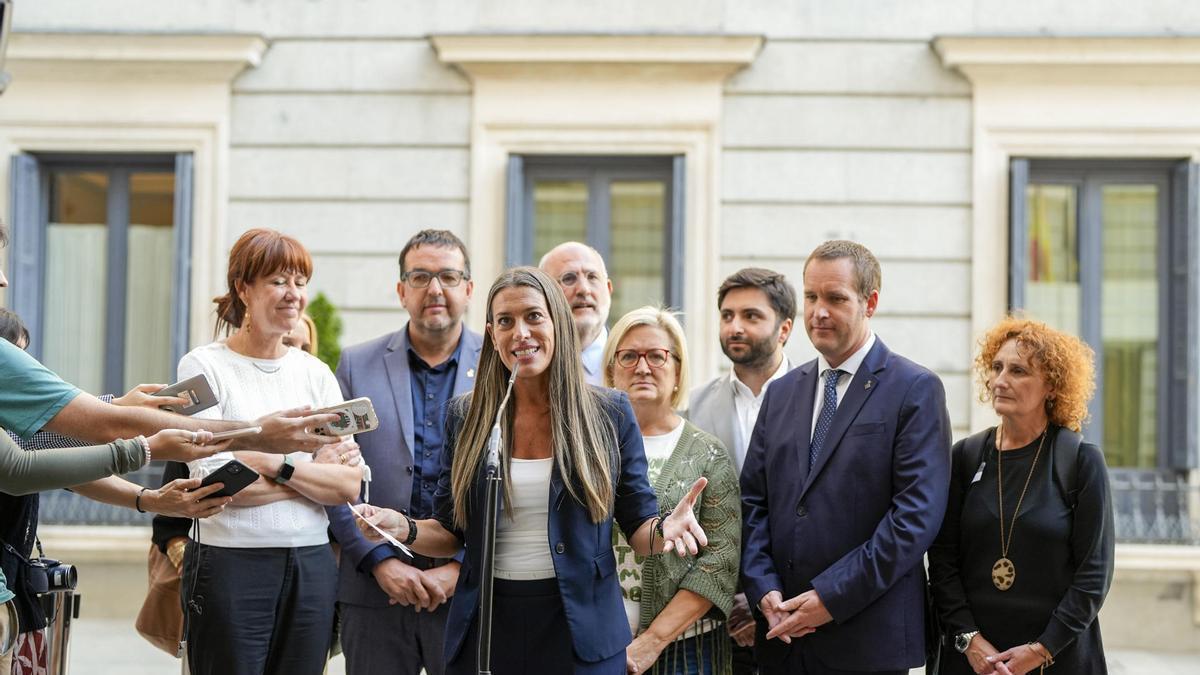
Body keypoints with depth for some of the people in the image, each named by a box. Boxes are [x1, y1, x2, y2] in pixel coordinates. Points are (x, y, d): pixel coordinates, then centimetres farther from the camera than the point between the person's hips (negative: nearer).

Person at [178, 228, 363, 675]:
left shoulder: (315, 373, 11)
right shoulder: (203, 366, -3)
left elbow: (350, 484, 2)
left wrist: (279, 464, -12)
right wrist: (317, 475, -6)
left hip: (311, 566, 4)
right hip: (230, 565, -4)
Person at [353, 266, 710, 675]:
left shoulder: (609, 413, 0)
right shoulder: (466, 417, 4)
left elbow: (637, 527, 2)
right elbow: (451, 532, 8)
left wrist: (665, 529, -20)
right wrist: (404, 529, -12)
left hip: (579, 626, -1)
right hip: (487, 625, 1)